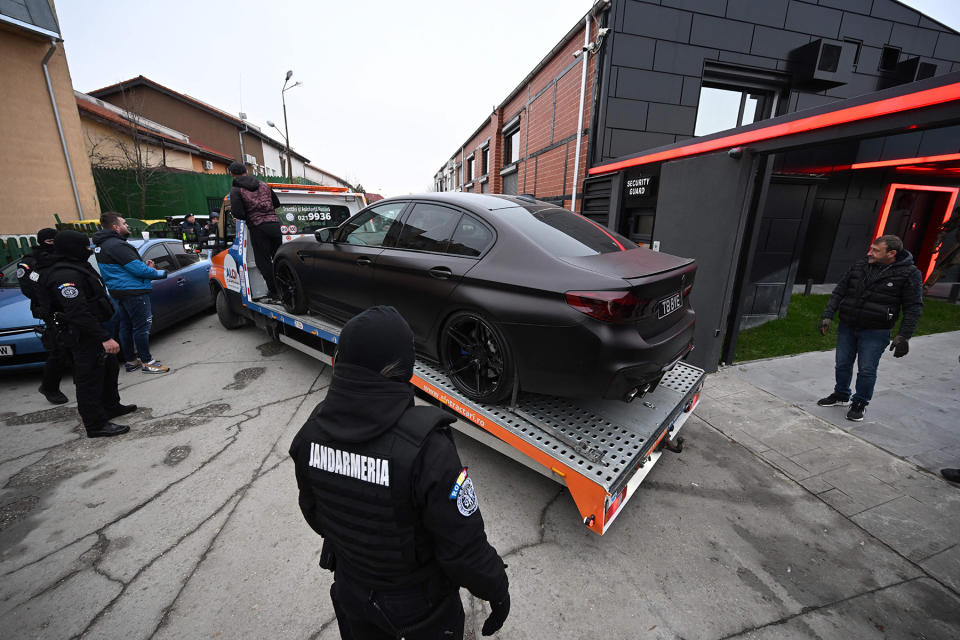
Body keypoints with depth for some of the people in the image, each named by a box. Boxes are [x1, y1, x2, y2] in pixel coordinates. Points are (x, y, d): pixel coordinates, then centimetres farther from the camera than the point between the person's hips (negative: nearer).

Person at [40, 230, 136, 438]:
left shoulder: (76, 268, 12)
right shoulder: (65, 275, -22)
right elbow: (77, 312, -30)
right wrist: (104, 337, -32)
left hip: (95, 329, 11)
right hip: (84, 336, -11)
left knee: (108, 369, 22)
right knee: (90, 378, -2)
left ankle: (111, 406, 39)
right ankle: (96, 425, 7)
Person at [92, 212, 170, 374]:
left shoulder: (103, 245, 15)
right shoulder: (117, 245, -18)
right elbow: (138, 269, -22)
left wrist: (143, 265, 7)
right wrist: (160, 273, -7)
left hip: (119, 291, 11)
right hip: (133, 291, -11)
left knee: (125, 326, 14)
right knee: (142, 327, -6)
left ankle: (130, 360, 23)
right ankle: (147, 362, -1)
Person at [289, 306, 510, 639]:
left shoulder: (313, 431, -20)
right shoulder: (426, 448, -39)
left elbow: (312, 511, -2)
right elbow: (464, 546, -27)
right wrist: (497, 590, -8)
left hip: (350, 590, 4)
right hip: (418, 602, -3)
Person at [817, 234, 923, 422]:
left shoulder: (909, 274, -7)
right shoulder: (859, 266, 2)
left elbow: (913, 308, -6)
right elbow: (839, 292, 6)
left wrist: (903, 336, -13)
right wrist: (827, 315, -3)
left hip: (875, 333, -3)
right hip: (847, 328, 4)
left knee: (866, 370, 1)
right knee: (842, 365, 13)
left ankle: (860, 404, 18)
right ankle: (841, 395, 31)